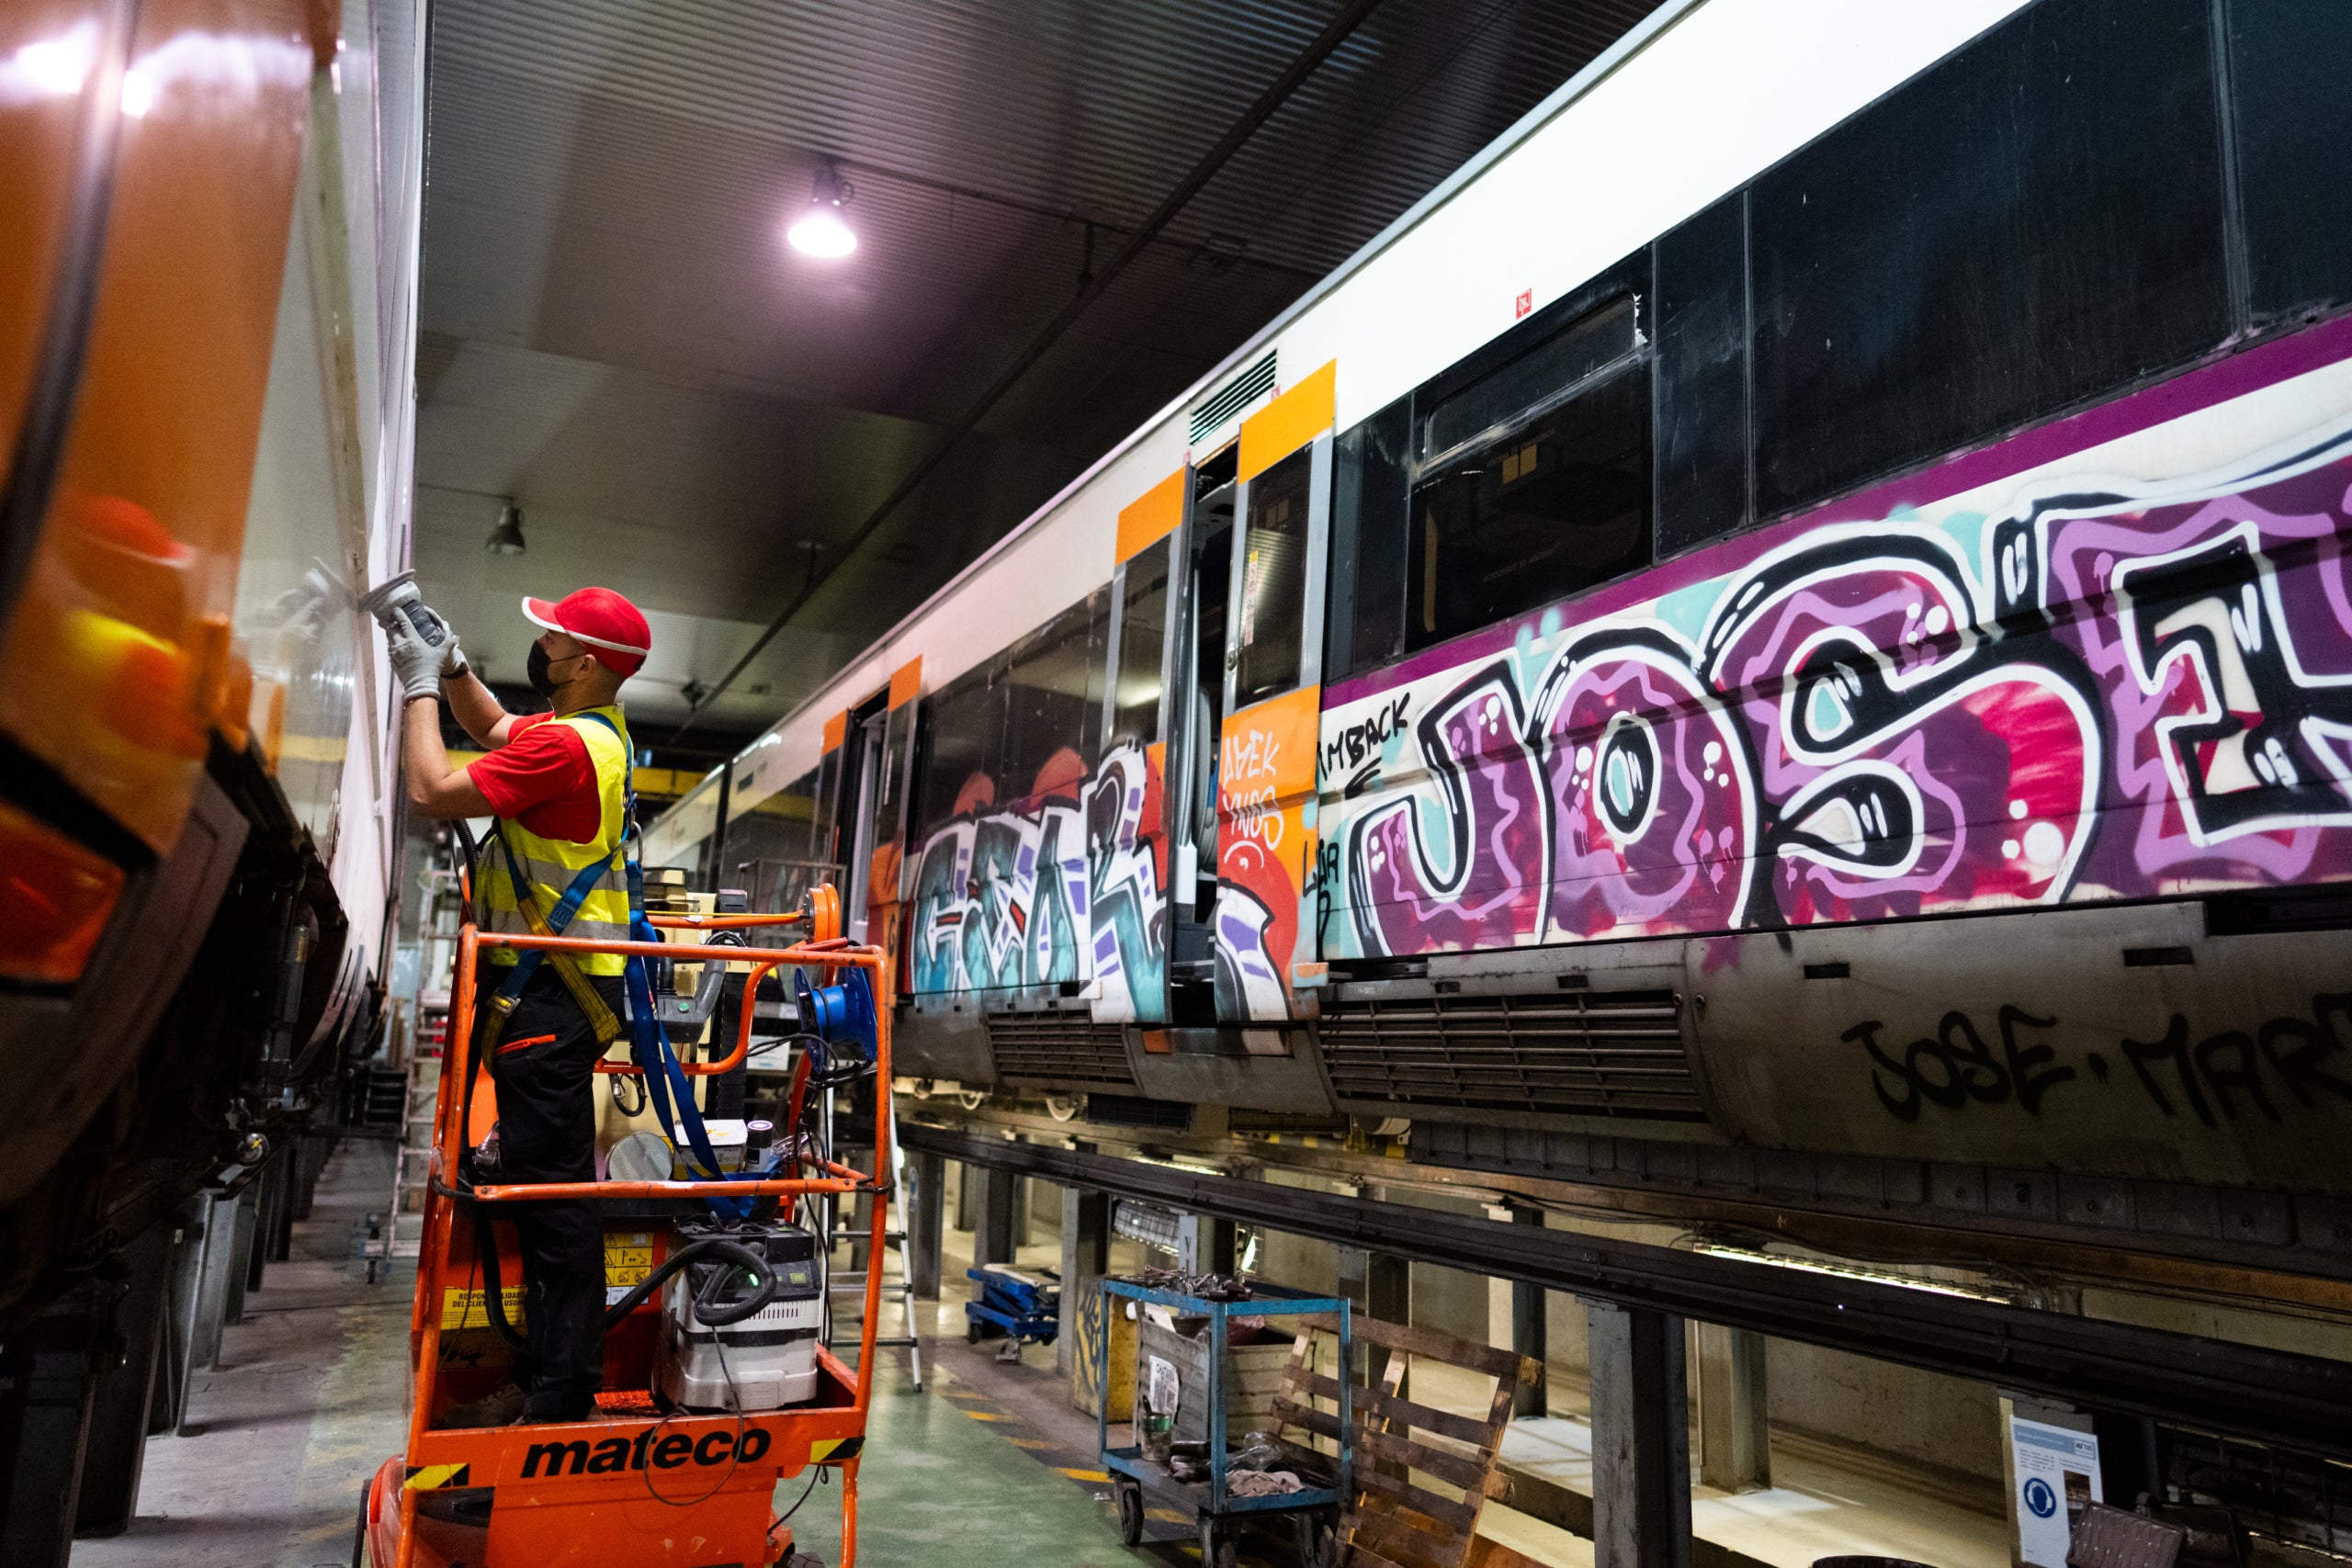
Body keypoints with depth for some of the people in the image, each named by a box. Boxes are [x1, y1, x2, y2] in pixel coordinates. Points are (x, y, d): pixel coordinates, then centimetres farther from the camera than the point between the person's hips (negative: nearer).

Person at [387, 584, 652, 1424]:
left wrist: (420, 687, -6)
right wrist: (451, 665, 16)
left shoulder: (565, 745, -20)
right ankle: (545, 1373, 38)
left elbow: (435, 792, -17)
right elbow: (495, 727, 30)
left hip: (549, 998, -11)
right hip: (550, 985, 11)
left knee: (551, 1190, -7)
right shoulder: (595, 728, 12)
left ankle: (562, 1401, -1)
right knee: (539, 1182, 23)